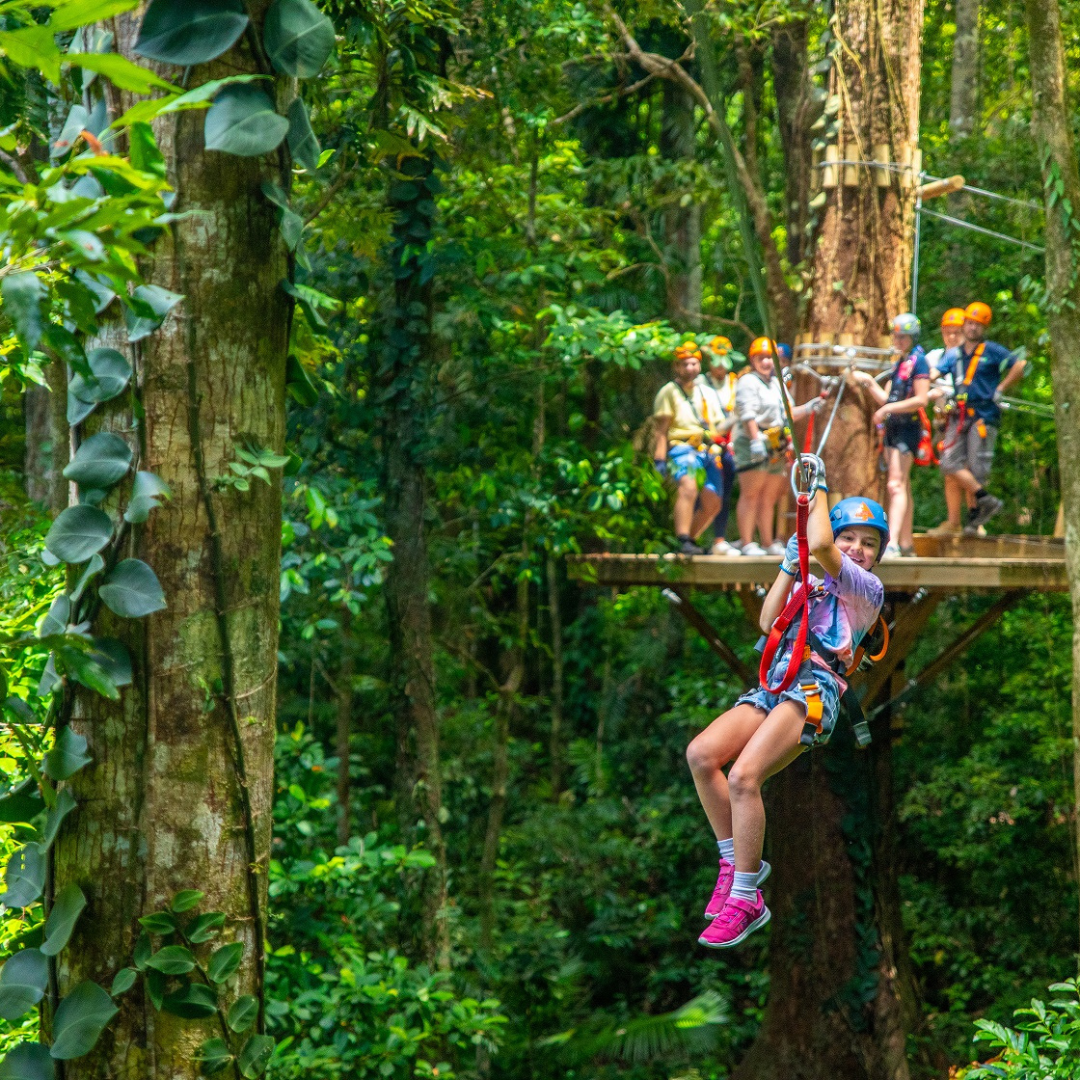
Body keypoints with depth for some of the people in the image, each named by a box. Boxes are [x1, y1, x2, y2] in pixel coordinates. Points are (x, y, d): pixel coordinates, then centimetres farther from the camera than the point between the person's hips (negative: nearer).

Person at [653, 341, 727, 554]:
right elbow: (662, 429, 1)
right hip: (682, 447, -6)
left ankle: (689, 539, 19)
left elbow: (718, 425, 25)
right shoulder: (669, 391, 7)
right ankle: (683, 540, -36)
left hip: (708, 451, 6)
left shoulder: (708, 393, 24)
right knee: (688, 488, -31)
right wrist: (659, 457, -8)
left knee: (712, 504, 2)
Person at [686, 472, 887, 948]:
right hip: (774, 687, 7)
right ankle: (734, 860, -10)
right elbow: (768, 622, 15)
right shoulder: (812, 590, 30)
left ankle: (745, 900, -20)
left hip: (815, 687, -7)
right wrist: (788, 568, 11)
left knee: (743, 776, -27)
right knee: (701, 753, -21)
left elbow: (819, 545, -5)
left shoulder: (867, 588, 10)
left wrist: (818, 490, 8)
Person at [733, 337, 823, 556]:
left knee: (769, 497, 11)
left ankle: (768, 543, 17)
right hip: (752, 446, -9)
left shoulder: (777, 383, 22)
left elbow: (784, 415, 30)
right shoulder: (748, 382, -5)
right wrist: (755, 440, -26)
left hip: (775, 447, 9)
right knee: (750, 494, -9)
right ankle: (747, 544, -11)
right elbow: (748, 415, -16)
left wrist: (807, 408, 19)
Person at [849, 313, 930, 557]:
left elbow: (921, 399, -18)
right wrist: (869, 382, 2)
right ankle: (907, 544, 17)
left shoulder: (918, 361, -9)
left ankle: (893, 544, -26)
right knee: (903, 487, 12)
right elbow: (886, 399, 15)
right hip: (893, 428, 9)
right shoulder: (898, 364, 19)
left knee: (896, 485, -18)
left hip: (908, 428, -9)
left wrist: (888, 409, -19)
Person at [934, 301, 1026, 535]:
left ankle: (975, 516, 5)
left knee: (976, 468, -6)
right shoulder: (953, 354, 15)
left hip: (983, 416, -5)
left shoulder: (992, 351, 0)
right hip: (958, 416, 5)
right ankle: (986, 499, -2)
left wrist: (1000, 389, -1)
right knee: (950, 463, -8)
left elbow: (1019, 366, -3)